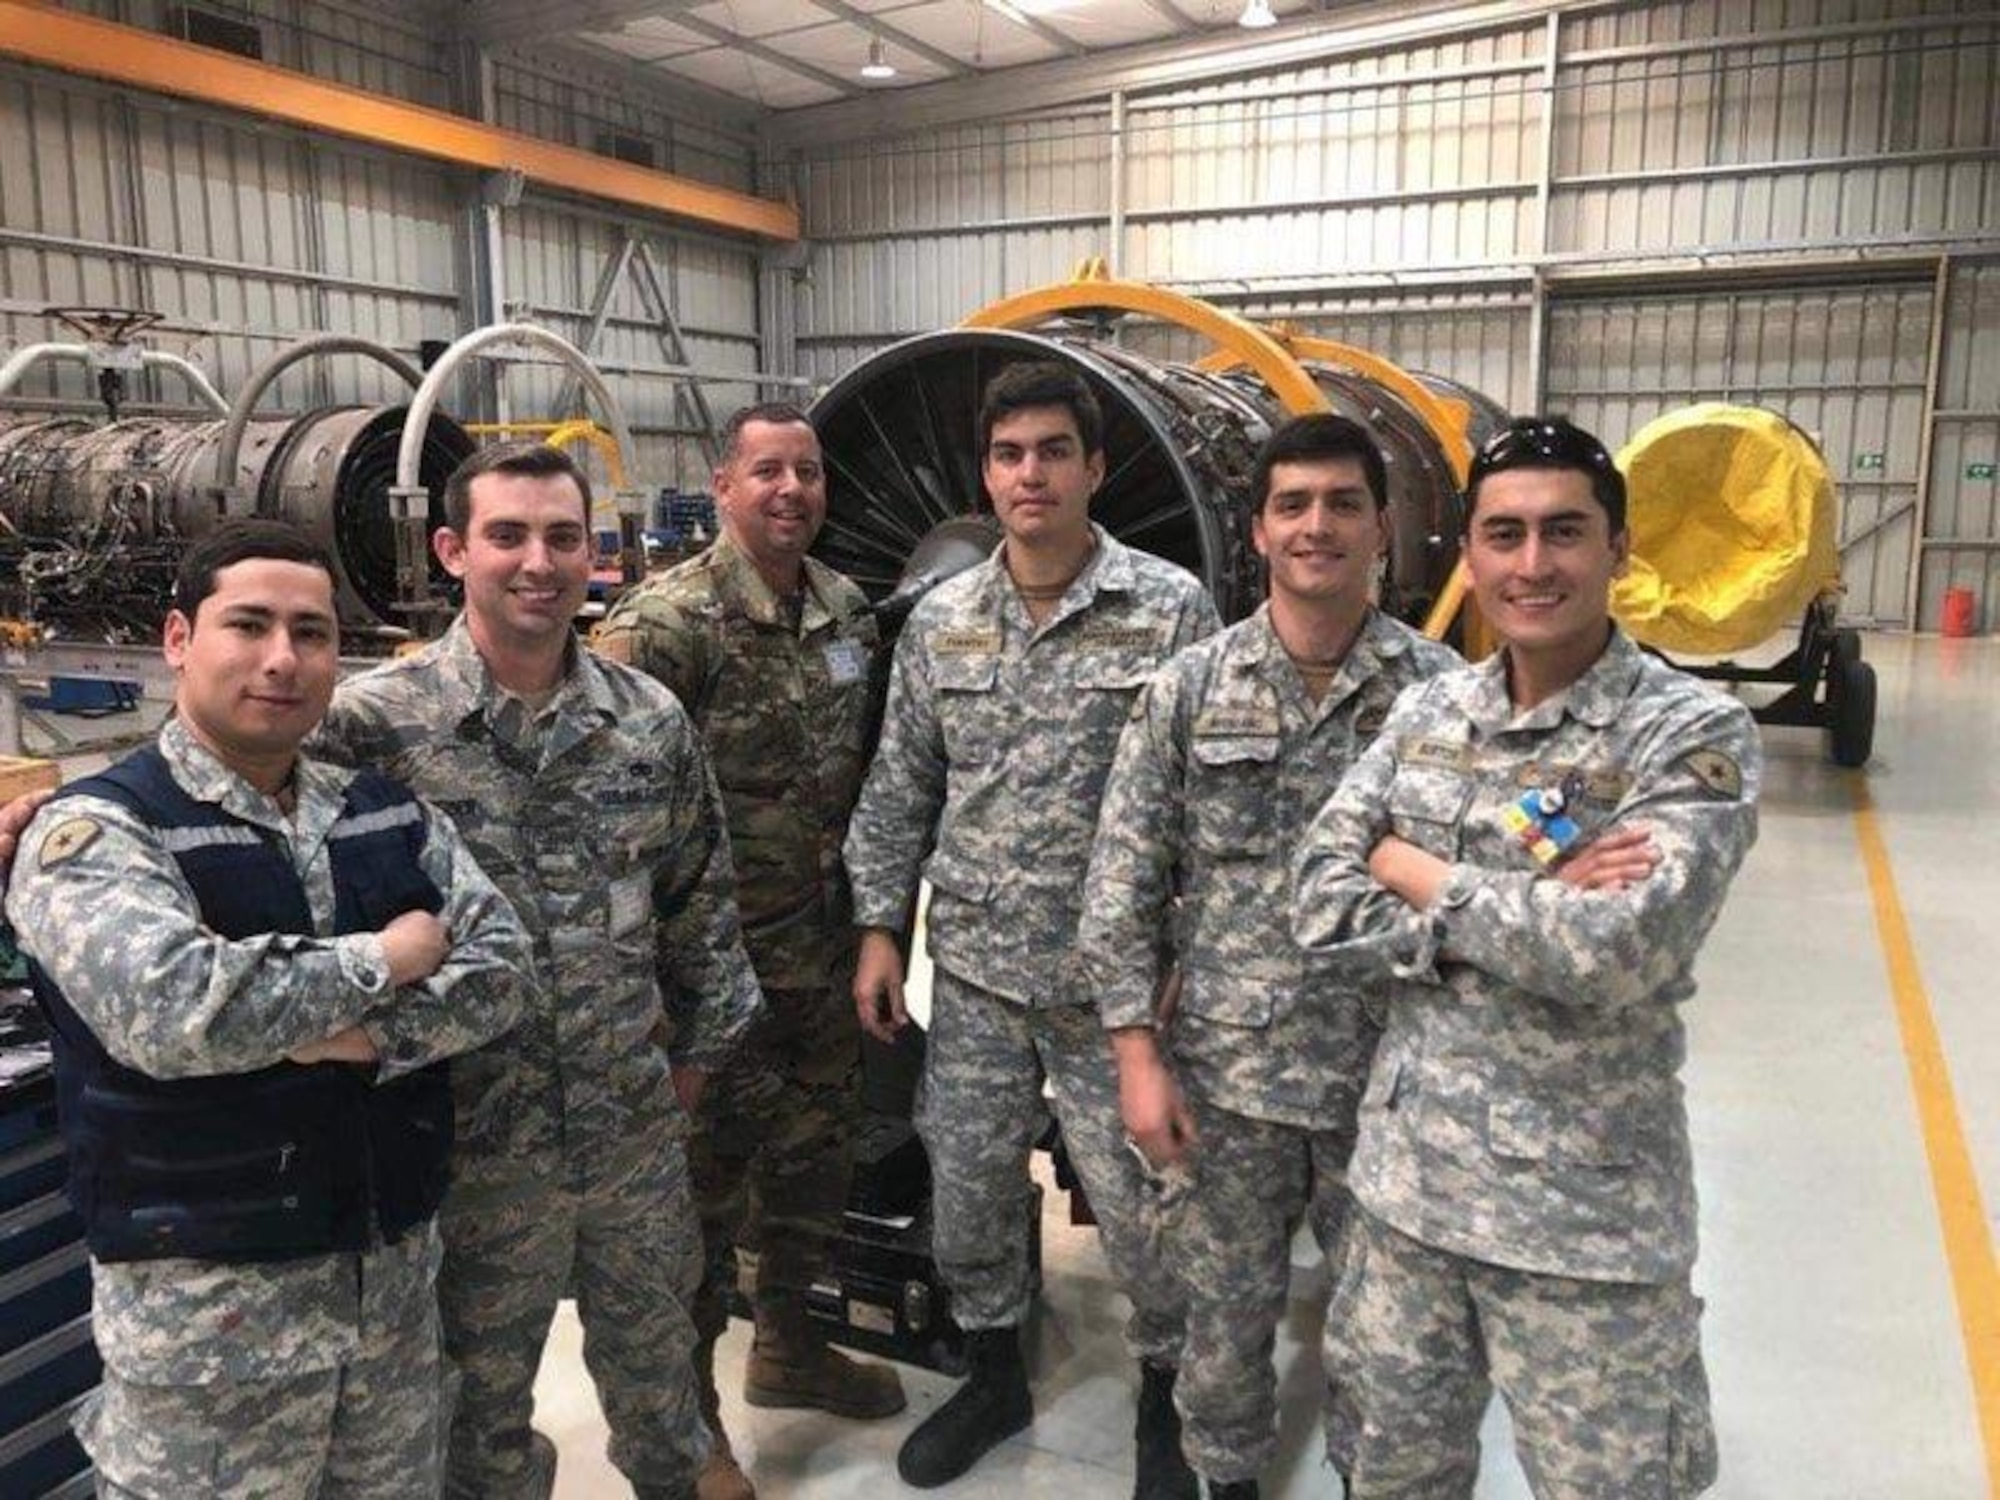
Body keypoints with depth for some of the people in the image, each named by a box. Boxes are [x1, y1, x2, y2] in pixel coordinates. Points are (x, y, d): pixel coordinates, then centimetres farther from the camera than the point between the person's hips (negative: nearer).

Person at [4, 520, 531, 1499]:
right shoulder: (95, 829, -10)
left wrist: (363, 1037, -18)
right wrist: (388, 957, -16)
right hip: (206, 1298, -5)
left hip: (394, 1270, 5)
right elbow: (172, 1008, -27)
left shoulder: (387, 810, 6)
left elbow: (499, 967, -2)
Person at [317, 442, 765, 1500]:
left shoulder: (652, 720, 0)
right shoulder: (370, 724, -12)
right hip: (473, 1136, -3)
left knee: (653, 1352, 23)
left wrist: (700, 1043, 10)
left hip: (640, 1124, 4)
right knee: (486, 1389, 17)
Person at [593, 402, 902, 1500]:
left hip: (822, 954, 7)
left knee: (814, 1160, 21)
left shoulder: (846, 610, 6)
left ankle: (789, 1346, 45)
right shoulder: (664, 622, -17)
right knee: (704, 1184, 7)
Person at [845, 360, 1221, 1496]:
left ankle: (1166, 1398, 34)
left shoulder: (1170, 609, -8)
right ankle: (995, 1378, 40)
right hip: (974, 976, 4)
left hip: (1115, 979, -4)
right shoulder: (940, 620, 4)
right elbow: (901, 790, 10)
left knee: (1140, 1206, 8)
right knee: (966, 1193, 16)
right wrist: (881, 927, 6)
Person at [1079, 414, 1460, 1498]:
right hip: (1222, 1074, 0)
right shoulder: (1189, 687, -4)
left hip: (1389, 1077, 0)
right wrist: (1138, 1056, -6)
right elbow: (1123, 880, -3)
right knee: (1225, 1310, 16)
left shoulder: (1441, 690, -4)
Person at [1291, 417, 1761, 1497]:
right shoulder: (1423, 712, 3)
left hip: (1585, 1217, -4)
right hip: (1407, 1177, 5)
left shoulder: (1692, 733, -13)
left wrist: (1416, 873, -13)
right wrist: (1527, 909, -17)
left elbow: (1613, 953, -27)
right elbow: (1321, 905, -5)